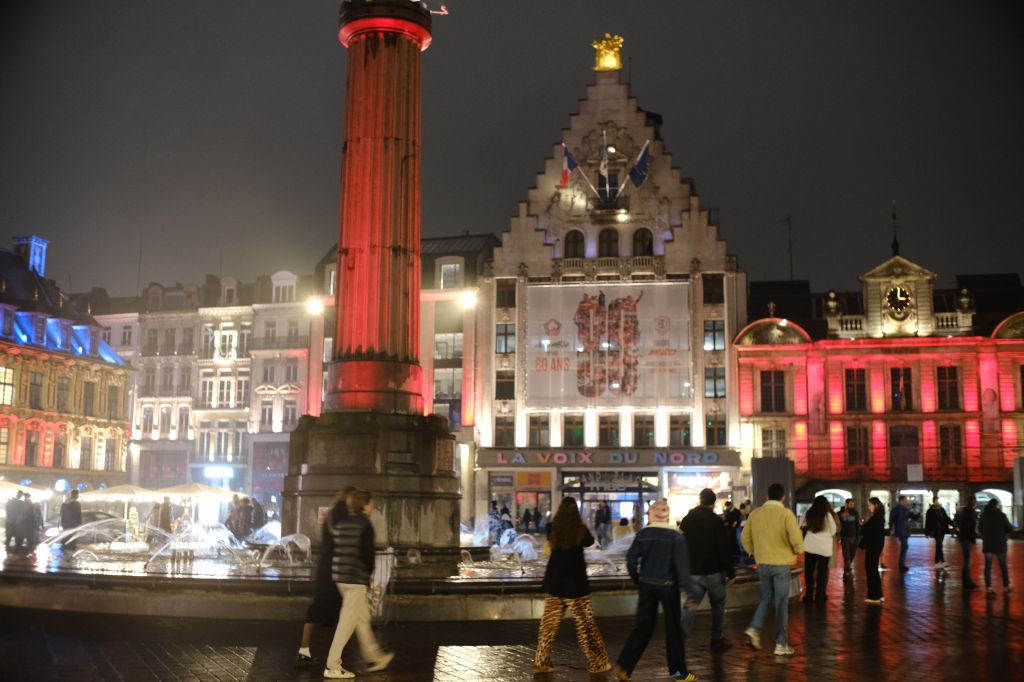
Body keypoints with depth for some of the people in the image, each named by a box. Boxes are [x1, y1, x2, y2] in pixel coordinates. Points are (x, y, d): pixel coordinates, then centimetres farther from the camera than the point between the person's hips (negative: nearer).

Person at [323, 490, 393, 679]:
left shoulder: (340, 523, 11)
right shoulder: (364, 525, -11)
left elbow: (332, 548, 13)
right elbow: (368, 553, -14)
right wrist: (369, 572, 3)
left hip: (340, 576, 9)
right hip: (357, 578, -9)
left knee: (363, 617, 19)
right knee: (348, 622, -4)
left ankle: (374, 657, 30)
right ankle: (332, 666, -3)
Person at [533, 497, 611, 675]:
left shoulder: (552, 528, -5)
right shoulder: (580, 530, -13)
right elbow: (590, 541, 9)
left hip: (554, 581, 3)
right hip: (575, 582, -3)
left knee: (549, 623, 11)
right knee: (585, 624, 6)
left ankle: (541, 662, 12)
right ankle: (597, 663, 13)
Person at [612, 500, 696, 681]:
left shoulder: (643, 533, -2)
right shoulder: (676, 536, -7)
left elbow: (631, 560, -3)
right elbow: (682, 566, -13)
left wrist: (637, 581, 11)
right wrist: (689, 592, -12)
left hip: (647, 585, 2)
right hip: (668, 586, -2)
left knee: (642, 626, 9)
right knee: (673, 628, 10)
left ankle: (623, 666, 1)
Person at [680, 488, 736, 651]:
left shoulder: (686, 520, 3)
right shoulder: (715, 521, -12)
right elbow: (724, 549, -12)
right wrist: (730, 572, -4)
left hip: (693, 571, 3)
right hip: (713, 570, -3)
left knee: (691, 605, 4)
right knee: (718, 605, 14)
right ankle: (717, 639, 18)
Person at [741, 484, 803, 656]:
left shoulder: (755, 513, 1)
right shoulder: (786, 514, -12)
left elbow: (745, 537, 5)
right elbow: (796, 538, -19)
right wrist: (798, 551, 1)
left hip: (762, 564, 4)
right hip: (782, 564, -4)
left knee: (766, 598, 19)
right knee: (781, 603, 4)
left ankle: (754, 628, 1)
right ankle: (781, 644, 9)